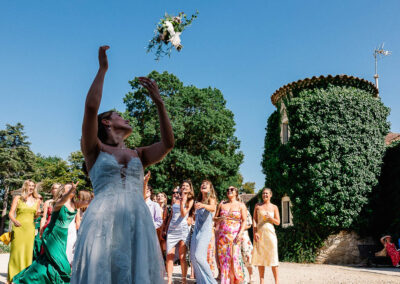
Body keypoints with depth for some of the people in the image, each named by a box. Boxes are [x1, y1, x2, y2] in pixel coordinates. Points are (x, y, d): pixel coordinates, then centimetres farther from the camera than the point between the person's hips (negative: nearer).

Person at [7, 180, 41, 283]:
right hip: (18, 227, -2)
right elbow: (11, 213, -1)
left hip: (30, 228, 2)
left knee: (28, 252, -1)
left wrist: (38, 214, -4)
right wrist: (14, 220, -20)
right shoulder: (18, 198, 6)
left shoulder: (37, 200, 13)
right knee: (17, 252, -6)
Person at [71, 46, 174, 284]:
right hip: (103, 220, -3)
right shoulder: (94, 150, 12)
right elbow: (91, 106, -2)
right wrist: (103, 69, 5)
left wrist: (159, 102, 7)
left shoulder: (139, 155, 21)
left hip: (139, 222, 3)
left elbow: (168, 143, 6)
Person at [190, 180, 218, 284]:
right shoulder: (198, 200, 16)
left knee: (198, 256, -18)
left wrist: (203, 205, -43)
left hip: (205, 230, -7)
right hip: (196, 230, 7)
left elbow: (213, 208, -26)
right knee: (193, 257, 3)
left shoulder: (211, 199, -3)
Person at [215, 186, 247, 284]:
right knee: (223, 257, -2)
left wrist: (240, 233, -13)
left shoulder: (241, 205, 7)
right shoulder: (222, 204, 15)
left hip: (234, 235, -3)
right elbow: (215, 218, 16)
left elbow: (244, 221, 0)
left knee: (234, 257, -12)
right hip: (222, 235, 3)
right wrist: (219, 219, -6)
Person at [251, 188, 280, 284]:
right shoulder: (258, 206, 11)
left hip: (270, 233, -1)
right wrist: (255, 232, -6)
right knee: (260, 257, 2)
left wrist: (270, 218, -12)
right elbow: (254, 220, 6)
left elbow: (278, 222, 7)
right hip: (259, 234, 1)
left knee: (273, 257, -4)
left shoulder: (274, 207, 9)